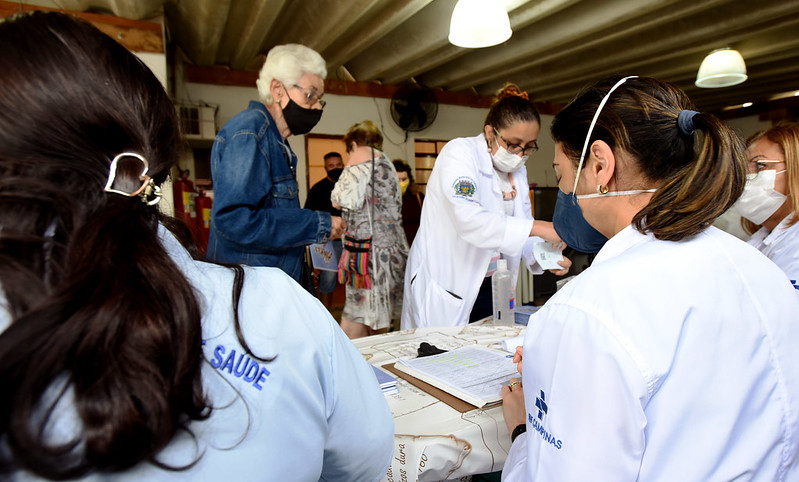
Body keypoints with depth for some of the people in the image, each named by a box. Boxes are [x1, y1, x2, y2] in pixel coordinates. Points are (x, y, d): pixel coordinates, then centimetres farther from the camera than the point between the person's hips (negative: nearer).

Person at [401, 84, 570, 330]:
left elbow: (518, 233, 9)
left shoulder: (518, 171, 9)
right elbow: (469, 220, -30)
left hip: (490, 287, 7)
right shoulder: (459, 152, -14)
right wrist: (537, 227, -33)